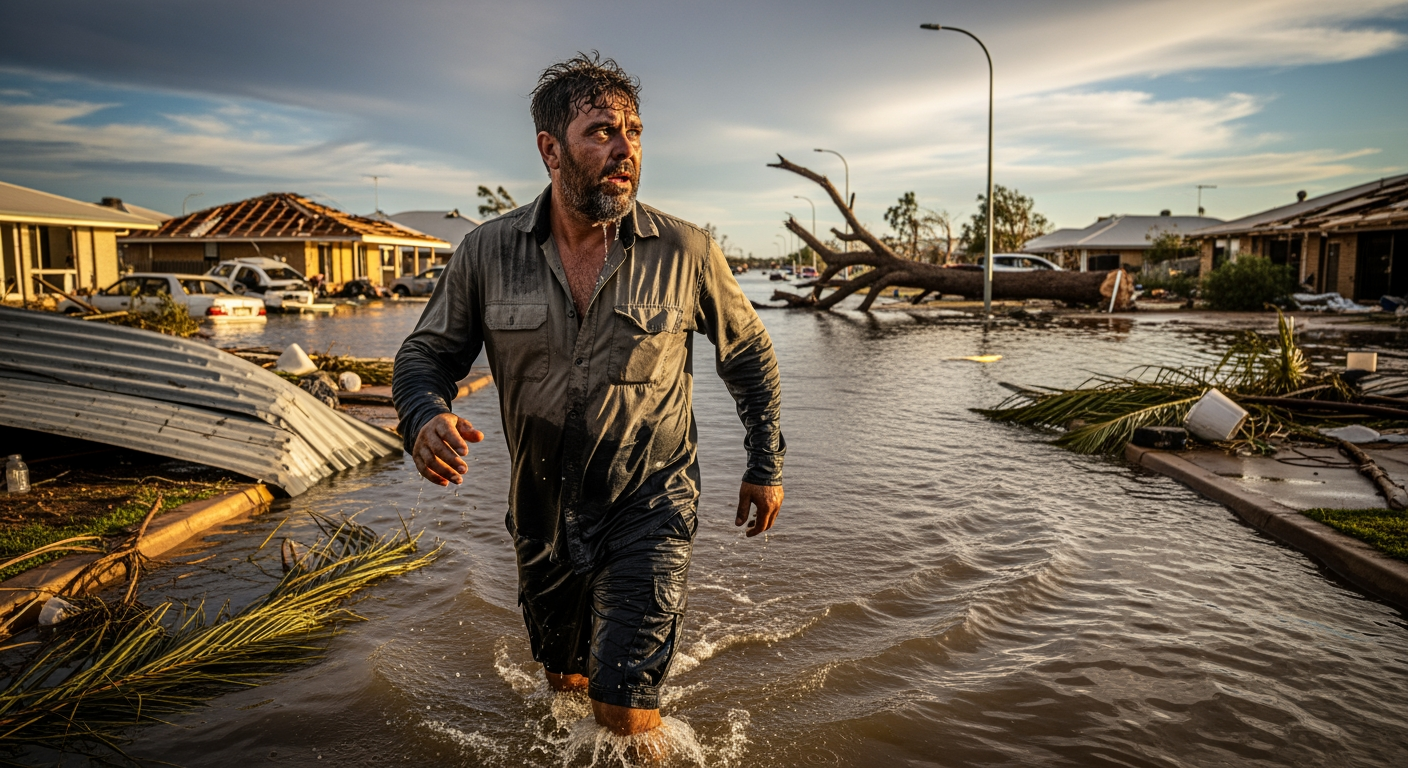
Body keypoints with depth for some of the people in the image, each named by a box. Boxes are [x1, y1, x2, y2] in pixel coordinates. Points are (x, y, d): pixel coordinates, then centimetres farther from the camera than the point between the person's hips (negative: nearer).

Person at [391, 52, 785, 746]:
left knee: (623, 707, -8)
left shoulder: (684, 252, -13)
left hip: (649, 504, -3)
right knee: (563, 682, 25)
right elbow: (427, 353, 0)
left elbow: (749, 352, 1)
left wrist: (766, 466, 3)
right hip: (542, 507, 3)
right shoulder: (486, 253, -9)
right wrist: (424, 416, -23)